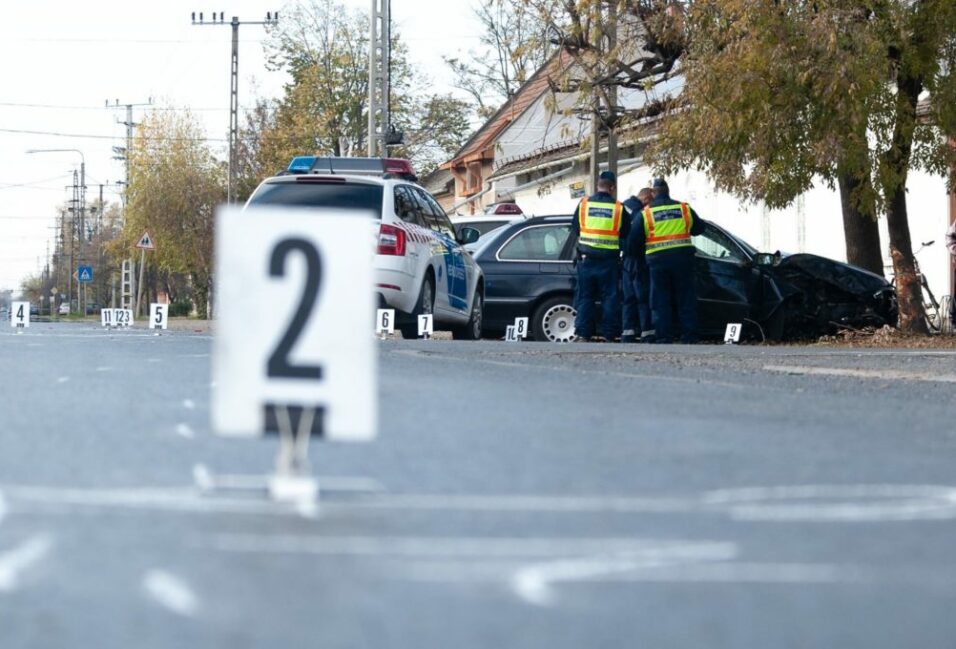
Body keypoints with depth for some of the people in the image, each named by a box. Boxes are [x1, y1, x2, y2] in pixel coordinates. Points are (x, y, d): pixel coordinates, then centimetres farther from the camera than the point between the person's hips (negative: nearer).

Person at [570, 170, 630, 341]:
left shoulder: (583, 204, 0)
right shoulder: (619, 208, -4)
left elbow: (574, 231, 9)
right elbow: (627, 234, 5)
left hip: (586, 258, 2)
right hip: (609, 260, -2)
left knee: (585, 296, 7)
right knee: (610, 297, 4)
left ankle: (583, 332, 3)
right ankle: (609, 333, 1)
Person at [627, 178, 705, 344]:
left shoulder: (645, 213, 2)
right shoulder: (684, 208, 6)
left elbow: (634, 240, 3)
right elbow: (699, 228, 19)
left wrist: (633, 252, 23)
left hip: (658, 260, -1)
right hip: (683, 258, 1)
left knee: (661, 301, 3)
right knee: (686, 299, 7)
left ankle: (664, 337, -3)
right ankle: (689, 336, 3)